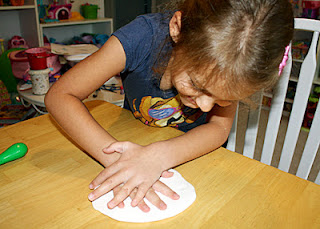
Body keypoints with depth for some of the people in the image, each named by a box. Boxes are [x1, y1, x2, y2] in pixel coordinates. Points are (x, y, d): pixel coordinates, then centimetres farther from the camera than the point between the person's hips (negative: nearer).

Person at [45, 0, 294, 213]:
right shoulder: (141, 38, -31)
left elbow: (219, 127, -23)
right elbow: (59, 96, -28)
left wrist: (159, 156, -41)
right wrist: (114, 154, -42)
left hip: (195, 149, -3)